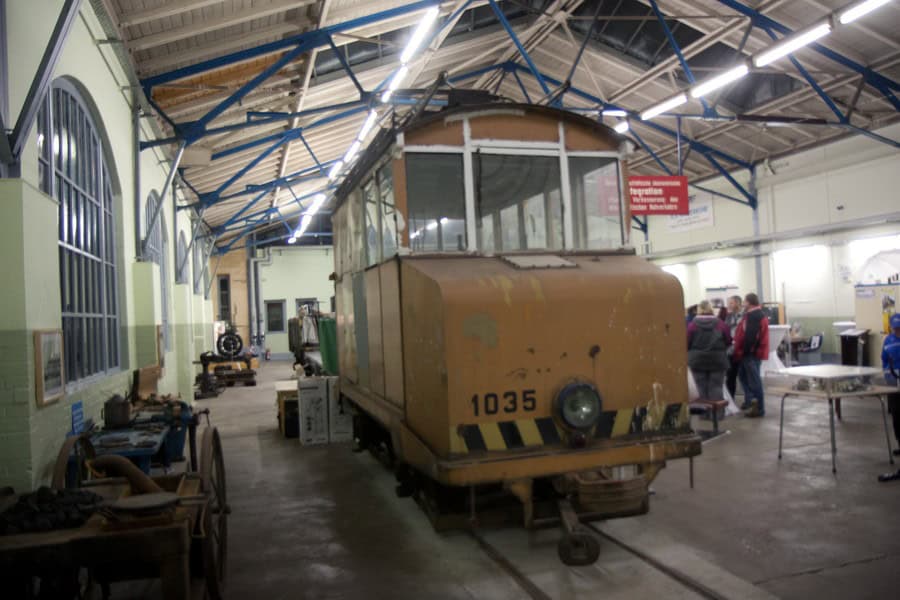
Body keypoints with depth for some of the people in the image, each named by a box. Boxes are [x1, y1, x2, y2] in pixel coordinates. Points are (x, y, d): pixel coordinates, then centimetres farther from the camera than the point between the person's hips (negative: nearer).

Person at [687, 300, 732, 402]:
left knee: (702, 389, 6)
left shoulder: (692, 325, -7)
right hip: (717, 360, 1)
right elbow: (728, 342, 2)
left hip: (698, 360, -1)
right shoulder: (721, 324, -2)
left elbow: (687, 344, -6)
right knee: (717, 387, 5)